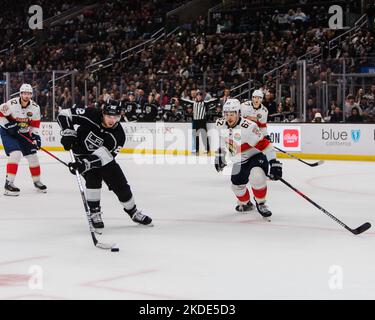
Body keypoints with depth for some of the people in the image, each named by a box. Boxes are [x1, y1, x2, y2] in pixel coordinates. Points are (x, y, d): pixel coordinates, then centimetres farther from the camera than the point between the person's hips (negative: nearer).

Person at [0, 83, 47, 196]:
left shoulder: (35, 107, -8)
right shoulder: (11, 104, -24)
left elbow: (35, 124, 4)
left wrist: (35, 136, -4)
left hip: (24, 133, 6)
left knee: (32, 156, 6)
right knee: (16, 154, -24)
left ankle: (37, 181, 27)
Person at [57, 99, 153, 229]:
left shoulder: (118, 135, -25)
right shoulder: (91, 115, -29)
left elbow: (103, 156, -32)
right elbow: (64, 115, -23)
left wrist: (85, 163, -44)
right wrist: (68, 133, -33)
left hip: (104, 156, 2)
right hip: (83, 153, -2)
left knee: (120, 184, 2)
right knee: (93, 179, -25)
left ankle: (133, 213, 23)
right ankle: (94, 213, -10)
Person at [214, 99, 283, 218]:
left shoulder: (248, 127, -31)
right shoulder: (221, 124, -9)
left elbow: (264, 145, -31)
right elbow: (222, 141, 14)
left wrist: (274, 163, -35)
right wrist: (219, 156, 18)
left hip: (256, 156, -7)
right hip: (239, 161, 7)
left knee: (257, 177, -32)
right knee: (237, 184, 11)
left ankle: (261, 204, -9)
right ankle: (246, 204, 42)